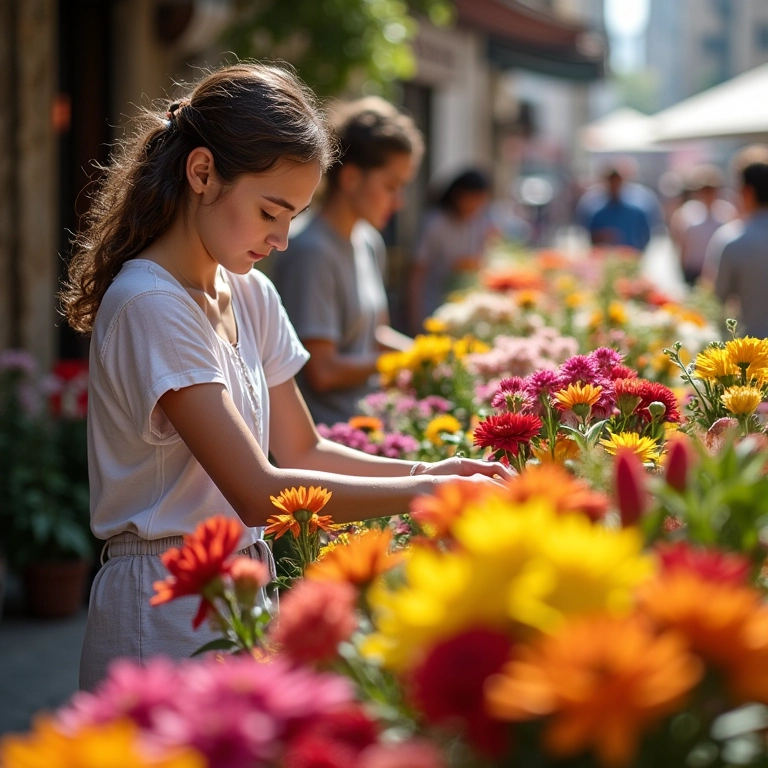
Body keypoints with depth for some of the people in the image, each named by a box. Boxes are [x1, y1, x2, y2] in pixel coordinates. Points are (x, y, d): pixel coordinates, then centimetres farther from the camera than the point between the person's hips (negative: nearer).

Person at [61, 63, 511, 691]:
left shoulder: (252, 295, 8)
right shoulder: (149, 304, -19)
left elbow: (300, 450, 13)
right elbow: (258, 492, -25)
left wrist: (427, 471, -2)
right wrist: (427, 494, -24)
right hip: (167, 609, -8)